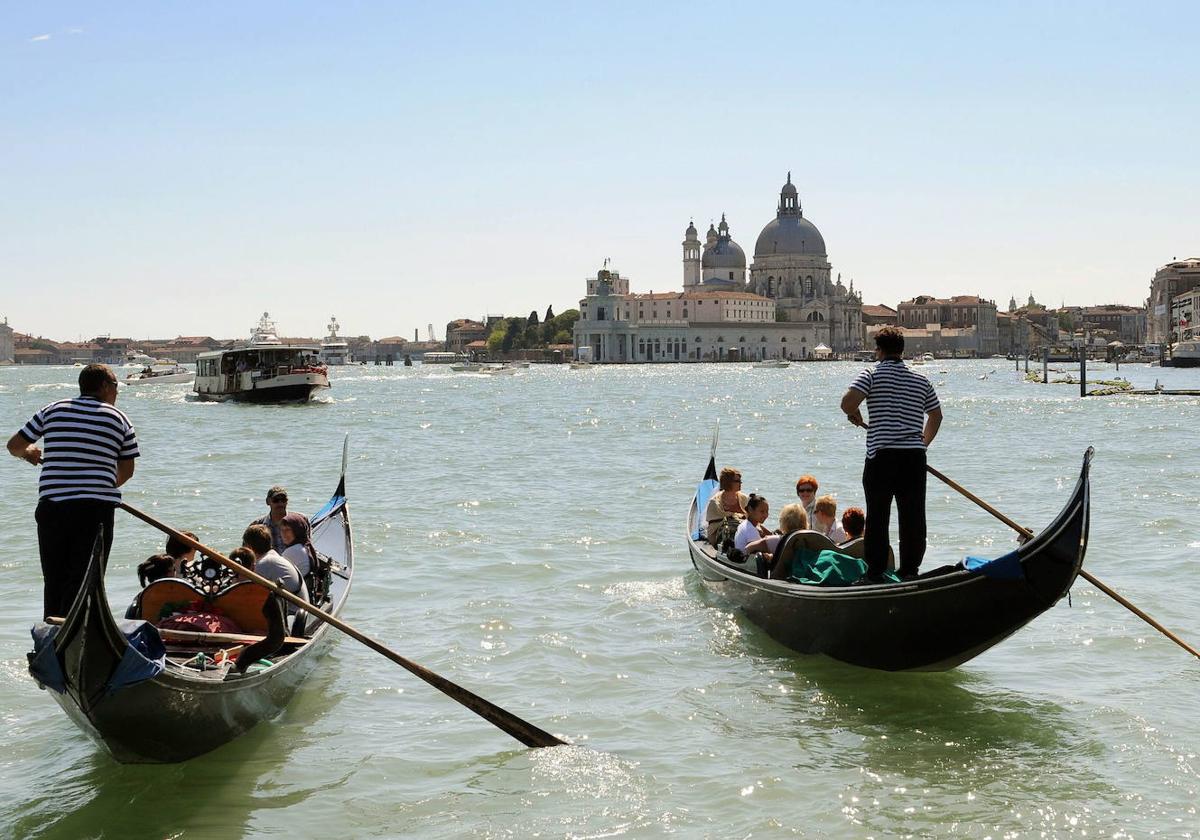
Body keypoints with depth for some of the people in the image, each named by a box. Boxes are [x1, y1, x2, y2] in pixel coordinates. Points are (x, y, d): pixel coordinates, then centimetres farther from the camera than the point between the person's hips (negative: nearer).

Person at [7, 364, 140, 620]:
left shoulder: (52, 410, 8)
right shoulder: (119, 419, 4)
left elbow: (14, 446, 14)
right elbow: (126, 471, 9)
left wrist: (29, 453, 37)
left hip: (51, 506, 2)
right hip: (96, 509, -2)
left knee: (53, 579, 15)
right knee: (86, 580, 3)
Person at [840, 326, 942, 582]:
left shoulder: (872, 374, -3)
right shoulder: (921, 380, 13)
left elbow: (848, 402, -17)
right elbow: (936, 416, 24)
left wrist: (855, 416, 4)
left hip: (881, 457, -4)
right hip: (915, 457, 4)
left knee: (877, 517, 2)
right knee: (913, 518, 8)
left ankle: (875, 573, 4)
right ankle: (910, 571, 11)